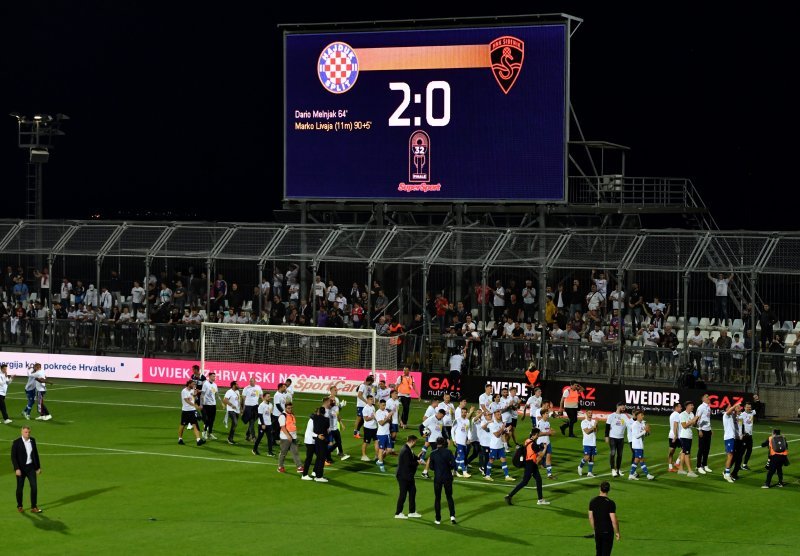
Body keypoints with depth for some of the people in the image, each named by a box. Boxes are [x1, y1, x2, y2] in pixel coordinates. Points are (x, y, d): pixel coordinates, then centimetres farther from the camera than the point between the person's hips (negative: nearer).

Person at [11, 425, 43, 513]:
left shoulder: (32, 440, 1)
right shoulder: (16, 443, -12)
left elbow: (36, 454, 9)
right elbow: (13, 457, -12)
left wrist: (38, 467, 11)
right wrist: (17, 469, -20)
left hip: (31, 467, 3)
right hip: (21, 468, -3)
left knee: (34, 487, -3)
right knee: (20, 488, 8)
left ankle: (34, 507, 6)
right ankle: (19, 506, 25)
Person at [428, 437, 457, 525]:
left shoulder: (433, 453, -6)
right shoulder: (448, 452, -8)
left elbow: (431, 466, 0)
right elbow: (453, 465, -10)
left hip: (437, 478, 0)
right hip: (447, 477, 0)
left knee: (437, 498, 10)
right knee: (449, 496, 14)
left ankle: (438, 519, 11)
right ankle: (452, 516, -1)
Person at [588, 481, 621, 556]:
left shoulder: (593, 501, -2)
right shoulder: (610, 503, -17)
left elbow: (590, 517, 5)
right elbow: (614, 520, -18)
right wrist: (617, 532, -6)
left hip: (597, 531, 5)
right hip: (608, 532, -5)